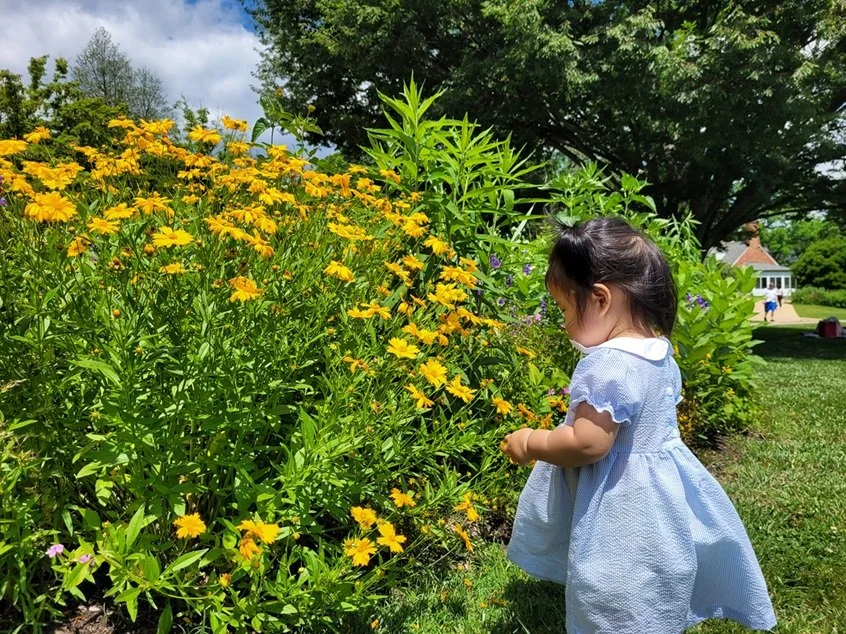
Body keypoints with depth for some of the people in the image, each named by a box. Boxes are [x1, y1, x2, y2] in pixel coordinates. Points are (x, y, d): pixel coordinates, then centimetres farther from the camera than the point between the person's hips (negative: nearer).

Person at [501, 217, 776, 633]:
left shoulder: (607, 365, -28)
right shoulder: (659, 351, 2)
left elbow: (587, 444, -29)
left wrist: (530, 443, -13)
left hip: (625, 511, -9)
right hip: (660, 497, 9)